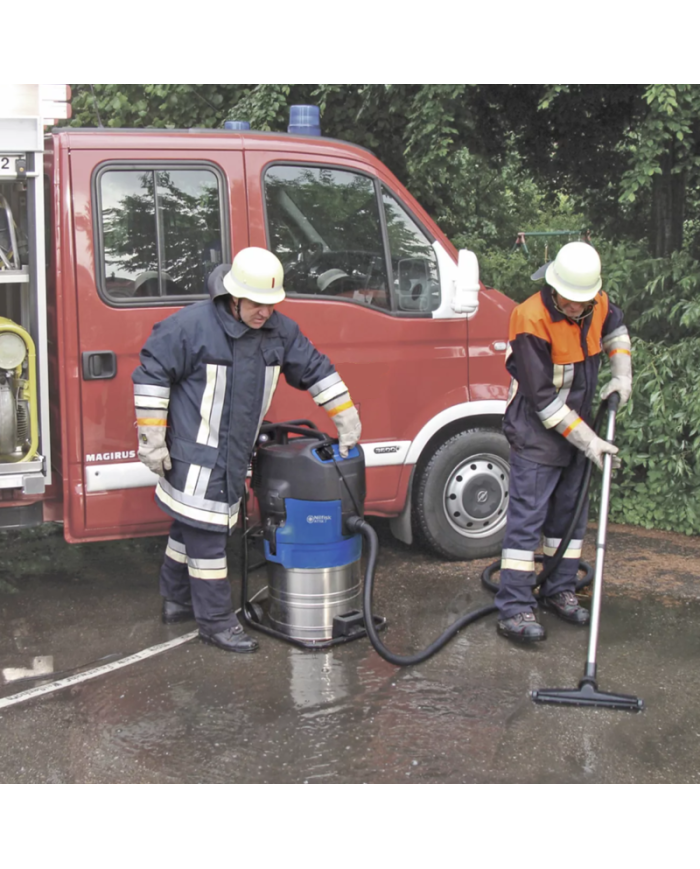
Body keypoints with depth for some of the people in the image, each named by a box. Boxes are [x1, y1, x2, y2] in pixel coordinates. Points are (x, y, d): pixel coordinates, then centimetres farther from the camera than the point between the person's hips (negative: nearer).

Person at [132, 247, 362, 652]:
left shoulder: (280, 331, 2)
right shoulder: (192, 325, -17)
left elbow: (316, 370, 12)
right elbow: (152, 375, -13)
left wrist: (347, 418, 10)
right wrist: (152, 439, -13)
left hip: (234, 458, 7)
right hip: (194, 455, -7)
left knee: (190, 530, 20)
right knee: (205, 536, -2)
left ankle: (178, 601, 36)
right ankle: (216, 620, 8)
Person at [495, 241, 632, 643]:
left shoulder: (598, 304, -3)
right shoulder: (531, 321, -25)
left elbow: (616, 327, 23)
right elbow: (542, 398, -24)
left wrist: (623, 376, 8)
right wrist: (587, 440, -21)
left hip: (578, 428, 8)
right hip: (537, 433, -7)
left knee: (570, 514, 14)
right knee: (527, 517, -8)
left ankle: (559, 591, 28)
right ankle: (514, 609, -4)